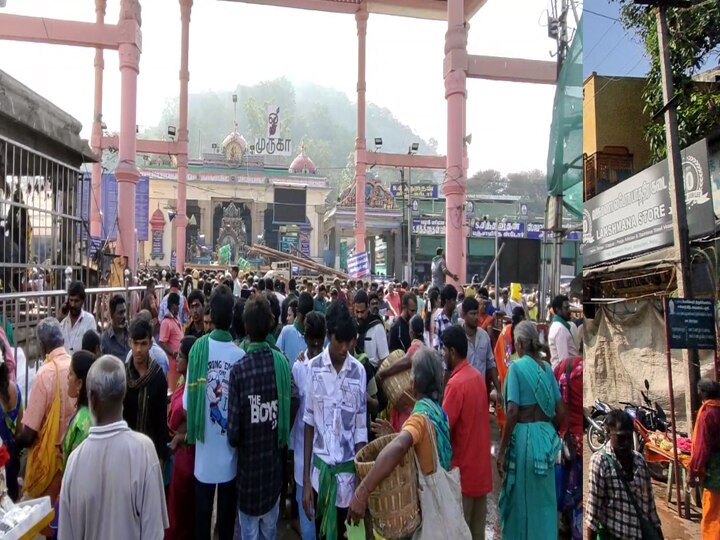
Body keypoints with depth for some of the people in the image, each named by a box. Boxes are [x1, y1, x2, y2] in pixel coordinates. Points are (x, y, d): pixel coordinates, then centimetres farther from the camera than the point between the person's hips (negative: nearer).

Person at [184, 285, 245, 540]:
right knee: (227, 510, 17)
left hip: (205, 446, 0)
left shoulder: (199, 347, -14)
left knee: (203, 509, 16)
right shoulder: (241, 354, -15)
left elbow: (187, 402, -8)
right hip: (231, 449, 0)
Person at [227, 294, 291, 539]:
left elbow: (233, 429, -15)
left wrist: (235, 440, 7)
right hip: (275, 457, 3)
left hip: (249, 461, -3)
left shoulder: (239, 370, -21)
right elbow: (289, 409, -2)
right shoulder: (282, 362, -11)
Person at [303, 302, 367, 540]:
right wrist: (305, 478, -1)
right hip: (319, 467, 0)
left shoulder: (359, 372, -6)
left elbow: (361, 429, -2)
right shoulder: (314, 367, -7)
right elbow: (309, 424, -1)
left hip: (347, 469, 0)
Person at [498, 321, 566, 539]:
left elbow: (512, 412, -19)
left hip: (523, 437, -6)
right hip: (546, 437, 6)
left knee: (520, 500, 8)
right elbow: (560, 412, 5)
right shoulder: (547, 367, 5)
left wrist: (501, 450, -13)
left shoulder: (516, 367, -11)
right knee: (545, 501, 16)